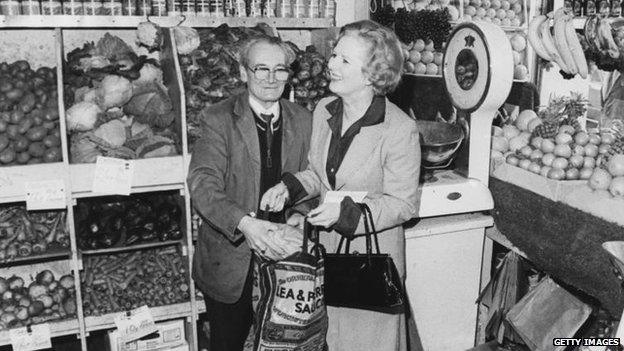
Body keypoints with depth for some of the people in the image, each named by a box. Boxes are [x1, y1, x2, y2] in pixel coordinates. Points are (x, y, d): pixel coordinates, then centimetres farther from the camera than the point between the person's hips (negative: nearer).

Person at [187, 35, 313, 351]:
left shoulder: (303, 120, 3)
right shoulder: (218, 119, -9)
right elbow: (202, 183, -20)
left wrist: (301, 215, -17)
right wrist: (244, 223, -34)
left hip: (282, 253, 3)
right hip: (230, 260, -3)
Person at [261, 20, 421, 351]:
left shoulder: (400, 130, -21)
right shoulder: (323, 110, -2)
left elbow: (403, 204, -15)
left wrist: (346, 211, -27)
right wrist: (289, 187, -8)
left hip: (373, 252, -5)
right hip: (325, 247, 6)